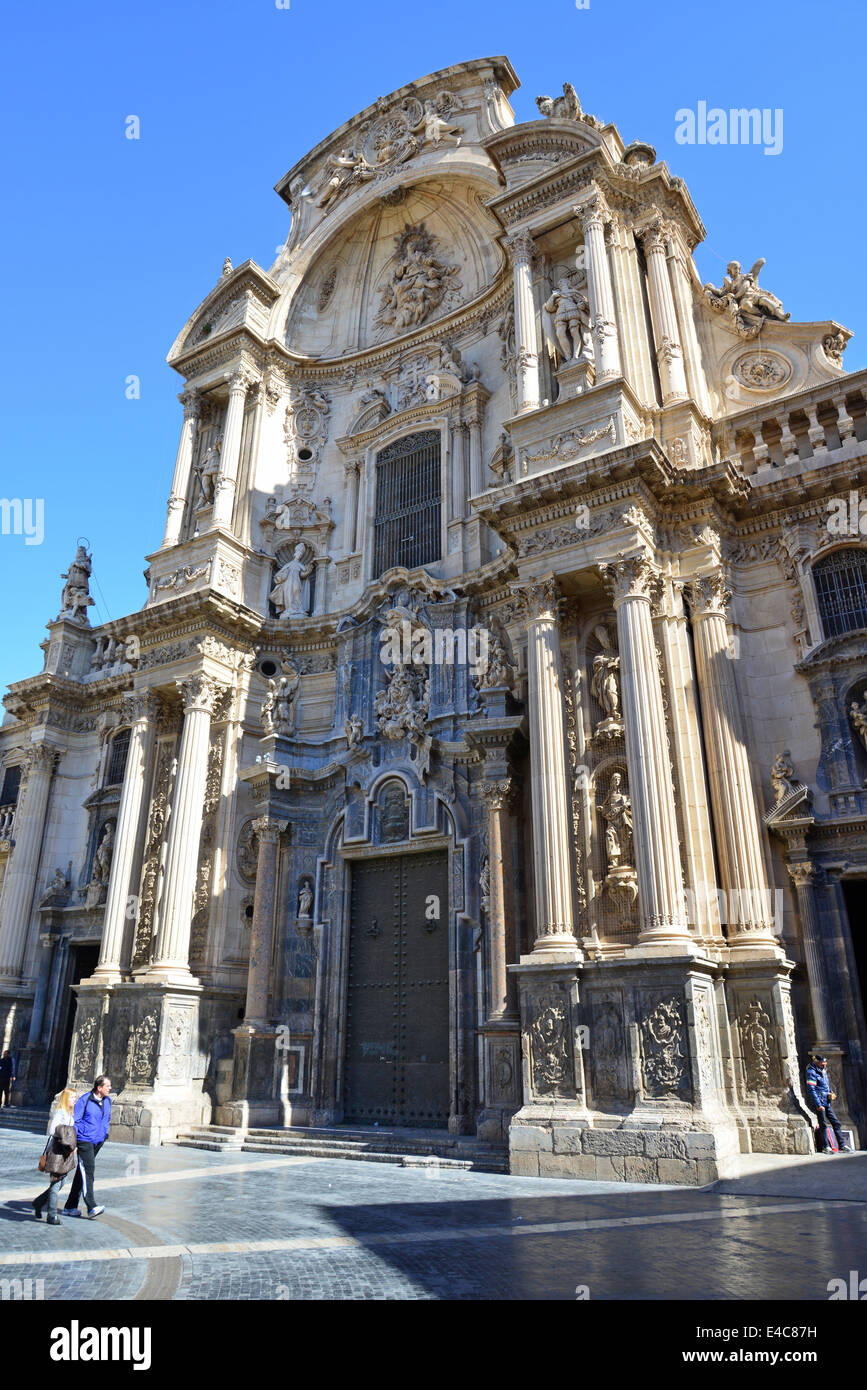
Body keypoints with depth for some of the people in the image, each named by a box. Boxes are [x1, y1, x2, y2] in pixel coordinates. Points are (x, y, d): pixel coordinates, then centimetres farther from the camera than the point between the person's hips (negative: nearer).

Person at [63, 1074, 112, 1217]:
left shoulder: (107, 1101, 9)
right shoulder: (84, 1100, -12)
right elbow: (74, 1120, -10)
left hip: (98, 1141, 7)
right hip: (84, 1141, -7)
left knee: (82, 1173, 14)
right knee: (87, 1171, -15)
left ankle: (70, 1206, 23)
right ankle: (91, 1207, -16)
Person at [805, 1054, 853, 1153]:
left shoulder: (823, 1071, 15)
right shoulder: (812, 1072, -13)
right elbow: (811, 1090, -18)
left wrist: (831, 1094, 12)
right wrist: (818, 1105, -21)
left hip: (826, 1102, 9)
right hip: (818, 1101, -8)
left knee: (836, 1122, 7)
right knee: (823, 1124, -5)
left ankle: (843, 1146, 12)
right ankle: (825, 1147, 5)